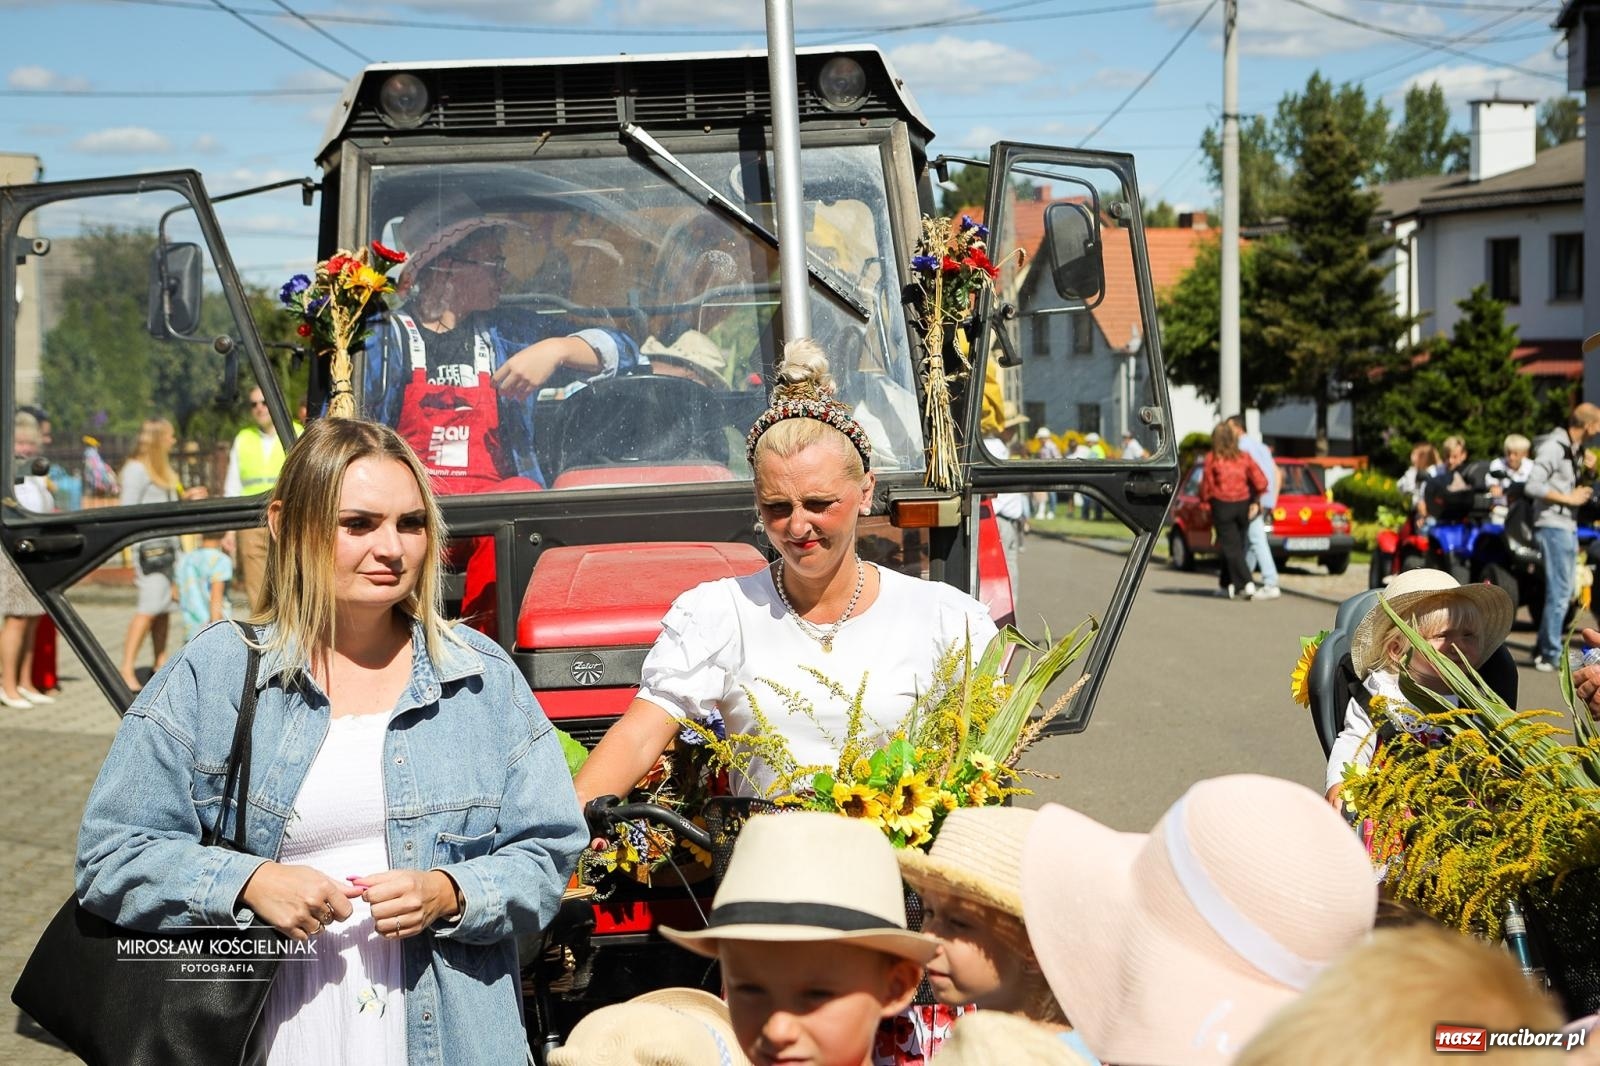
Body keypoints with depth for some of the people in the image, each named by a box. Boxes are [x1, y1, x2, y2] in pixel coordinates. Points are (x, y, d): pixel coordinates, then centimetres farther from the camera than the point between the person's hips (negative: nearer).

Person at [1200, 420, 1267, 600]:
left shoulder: (1212, 459, -8)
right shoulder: (1244, 457, 1)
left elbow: (1206, 486, -4)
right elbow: (1261, 481, -4)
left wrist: (1205, 498, 16)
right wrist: (1256, 501, 10)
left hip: (1222, 506, -4)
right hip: (1243, 505, 4)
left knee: (1231, 547, -2)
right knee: (1236, 546, 15)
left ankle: (1247, 583, -17)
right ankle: (1229, 586, 21)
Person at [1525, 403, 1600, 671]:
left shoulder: (1575, 448, 13)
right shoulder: (1554, 447, -16)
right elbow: (1532, 486, -24)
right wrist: (1568, 498, -19)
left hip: (1568, 526, 10)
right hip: (1553, 526, -10)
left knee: (1562, 592, 16)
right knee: (1559, 592, -6)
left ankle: (1544, 649, 25)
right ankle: (1551, 655, 0)